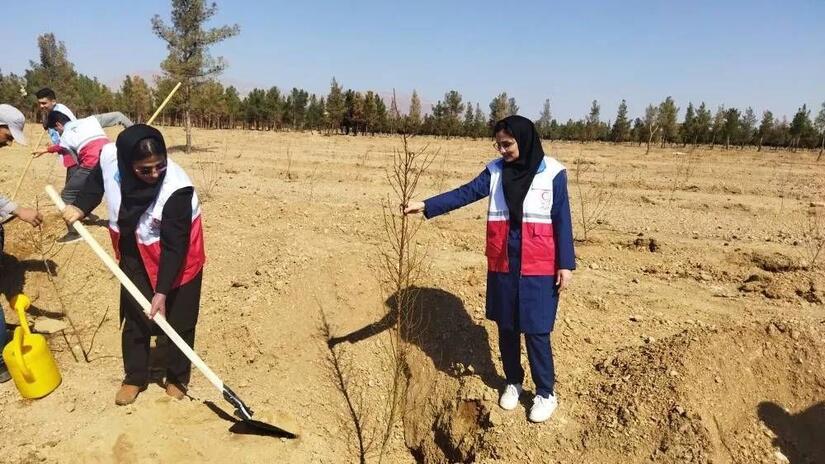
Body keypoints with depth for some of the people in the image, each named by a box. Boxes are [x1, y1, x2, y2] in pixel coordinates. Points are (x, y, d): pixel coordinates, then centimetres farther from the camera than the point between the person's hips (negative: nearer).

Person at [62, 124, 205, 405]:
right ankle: (134, 377, 29)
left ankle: (177, 378, 25)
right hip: (135, 252, 4)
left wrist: (162, 291, -28)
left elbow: (173, 246, -28)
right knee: (135, 317, 11)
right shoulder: (110, 157, -22)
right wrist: (80, 207, -6)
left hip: (178, 256, -4)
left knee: (179, 320, 5)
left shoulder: (177, 188, -36)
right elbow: (97, 180, 6)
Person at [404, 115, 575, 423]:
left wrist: (566, 264, -6)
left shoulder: (553, 173, -6)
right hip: (503, 265, 4)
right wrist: (425, 206, -21)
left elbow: (562, 220, -4)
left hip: (539, 268, -3)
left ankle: (546, 393, 22)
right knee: (506, 327, 14)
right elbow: (465, 193, -8)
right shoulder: (495, 171, 1)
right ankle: (513, 382, 35)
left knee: (535, 330, 2)